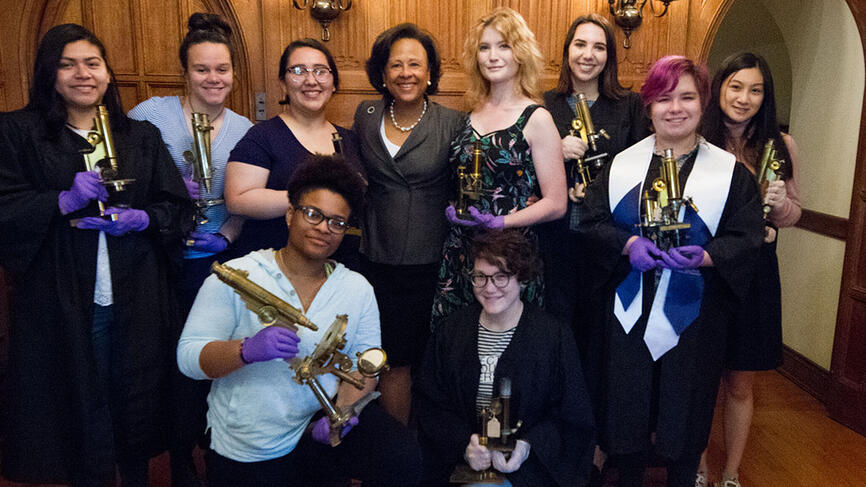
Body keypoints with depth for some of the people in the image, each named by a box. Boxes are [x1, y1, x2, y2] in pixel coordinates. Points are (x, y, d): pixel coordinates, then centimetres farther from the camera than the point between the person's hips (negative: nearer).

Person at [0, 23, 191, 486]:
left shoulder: (142, 136, 11)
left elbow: (177, 206, 7)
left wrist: (140, 219, -12)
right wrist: (64, 201, -18)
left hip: (136, 300, 2)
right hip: (60, 303, -2)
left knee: (137, 404, 12)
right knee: (79, 409, 7)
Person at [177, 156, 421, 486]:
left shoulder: (357, 289, 5)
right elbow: (188, 357, -11)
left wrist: (343, 409, -18)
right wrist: (247, 350, -31)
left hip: (324, 425, 2)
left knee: (403, 459, -20)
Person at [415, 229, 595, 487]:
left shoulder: (554, 337, -4)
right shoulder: (450, 331, 4)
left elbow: (572, 418, 0)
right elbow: (430, 405, 6)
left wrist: (527, 446, -15)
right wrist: (464, 444, -10)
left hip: (526, 466, -2)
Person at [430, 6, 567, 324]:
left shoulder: (536, 119, -7)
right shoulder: (472, 114, 8)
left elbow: (555, 204, -8)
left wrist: (500, 222, -19)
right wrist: (452, 209, 1)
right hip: (459, 250, 5)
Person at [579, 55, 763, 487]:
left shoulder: (730, 171, 2)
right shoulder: (622, 164, 6)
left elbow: (745, 238, -3)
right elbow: (592, 221, 0)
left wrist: (704, 255, -22)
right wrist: (628, 244, -18)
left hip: (692, 315, -1)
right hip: (628, 311, 1)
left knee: (683, 407, 11)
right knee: (626, 404, 10)